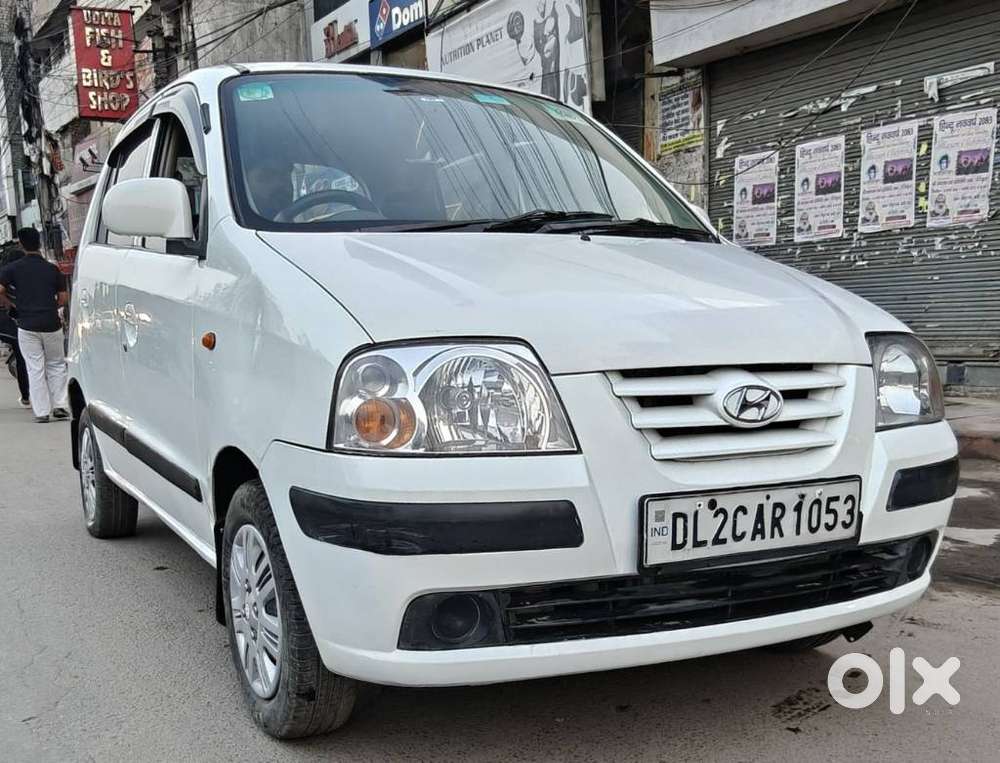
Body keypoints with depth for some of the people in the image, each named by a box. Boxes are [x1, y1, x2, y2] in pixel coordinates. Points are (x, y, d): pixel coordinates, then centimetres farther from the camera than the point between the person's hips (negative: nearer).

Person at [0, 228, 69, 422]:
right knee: (56, 365, 15)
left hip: (27, 325, -1)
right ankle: (59, 406, 9)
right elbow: (64, 298, 6)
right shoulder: (52, 269, 3)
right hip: (51, 324, 1)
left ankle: (41, 412, 5)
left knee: (35, 368, 4)